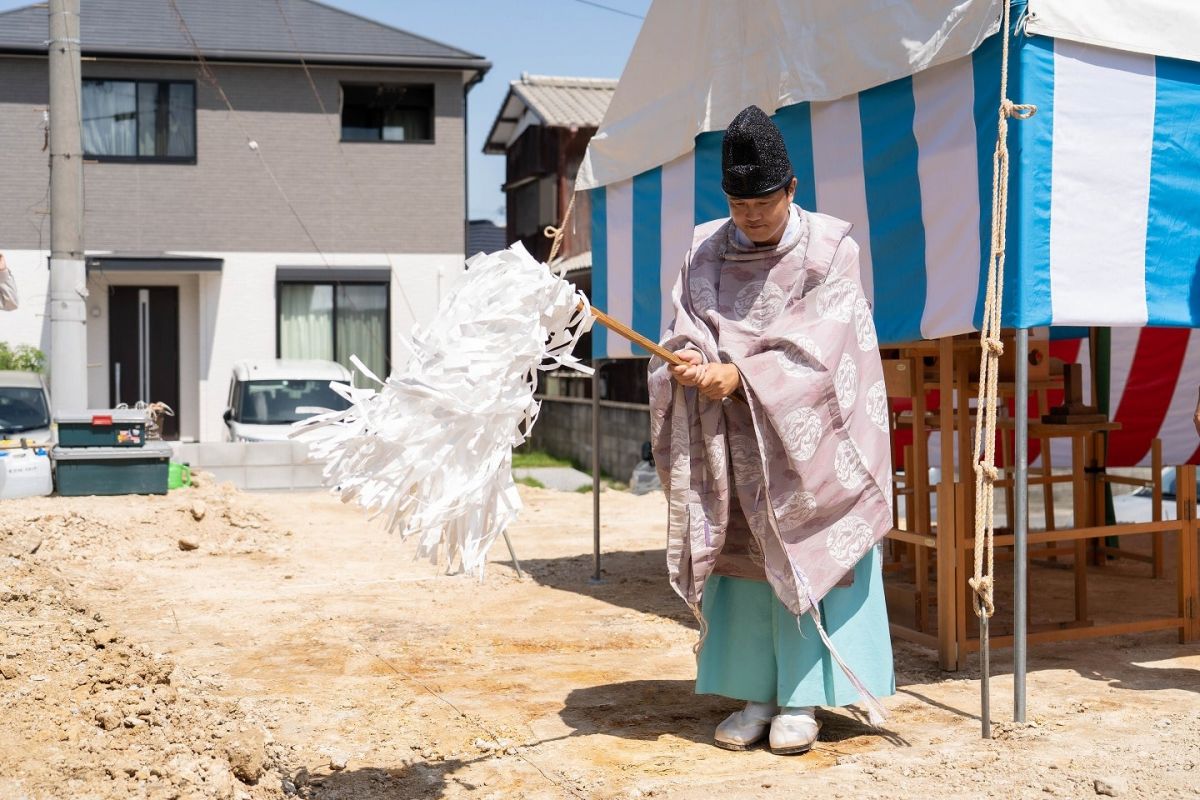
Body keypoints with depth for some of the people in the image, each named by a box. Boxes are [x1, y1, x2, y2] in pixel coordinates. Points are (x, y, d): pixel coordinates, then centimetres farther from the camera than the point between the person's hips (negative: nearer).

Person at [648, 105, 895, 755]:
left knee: (804, 552, -3)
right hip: (732, 436, 4)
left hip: (806, 432, -3)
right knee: (738, 554, 3)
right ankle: (755, 694, 11)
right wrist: (690, 361, -22)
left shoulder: (829, 249, -5)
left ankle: (801, 699, 4)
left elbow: (817, 342, -14)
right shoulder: (706, 250, 7)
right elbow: (685, 329, 0)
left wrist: (739, 373, -22)